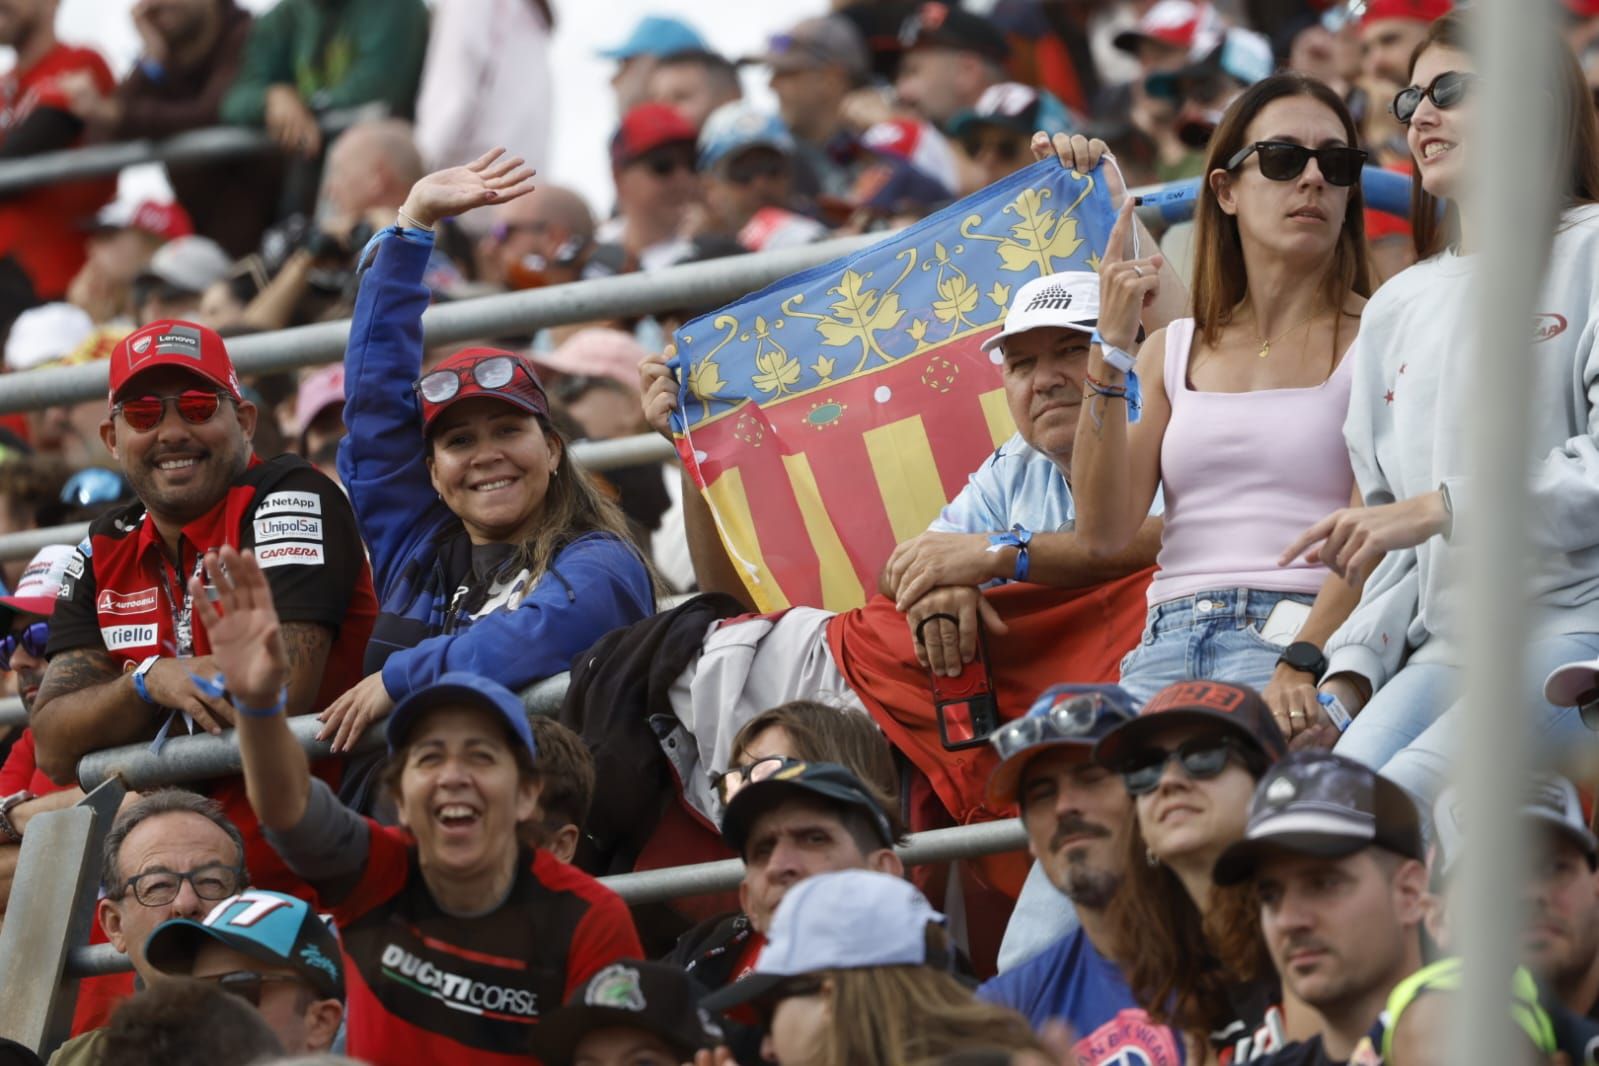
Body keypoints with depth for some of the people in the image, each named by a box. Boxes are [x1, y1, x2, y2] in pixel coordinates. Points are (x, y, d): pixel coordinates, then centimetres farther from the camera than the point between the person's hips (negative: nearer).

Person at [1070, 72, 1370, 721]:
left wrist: (1300, 665, -23)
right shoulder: (1174, 350, 20)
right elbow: (1103, 533, 7)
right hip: (1167, 640, 4)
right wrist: (1112, 346, 1)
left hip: (1298, 640, -4)